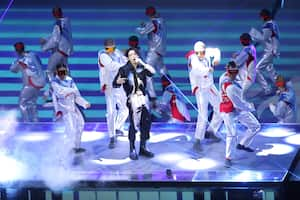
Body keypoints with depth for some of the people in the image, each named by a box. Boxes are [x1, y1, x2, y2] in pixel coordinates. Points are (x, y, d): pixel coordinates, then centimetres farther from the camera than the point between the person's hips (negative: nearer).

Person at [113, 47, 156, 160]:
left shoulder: (142, 68, 7)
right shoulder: (124, 69, -3)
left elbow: (153, 72, -9)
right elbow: (115, 84, -6)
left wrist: (142, 63, -11)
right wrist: (119, 81, -29)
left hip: (143, 97, 4)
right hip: (132, 98, -4)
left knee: (146, 122, 6)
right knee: (134, 124, -9)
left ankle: (143, 148, 20)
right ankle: (132, 150, -1)